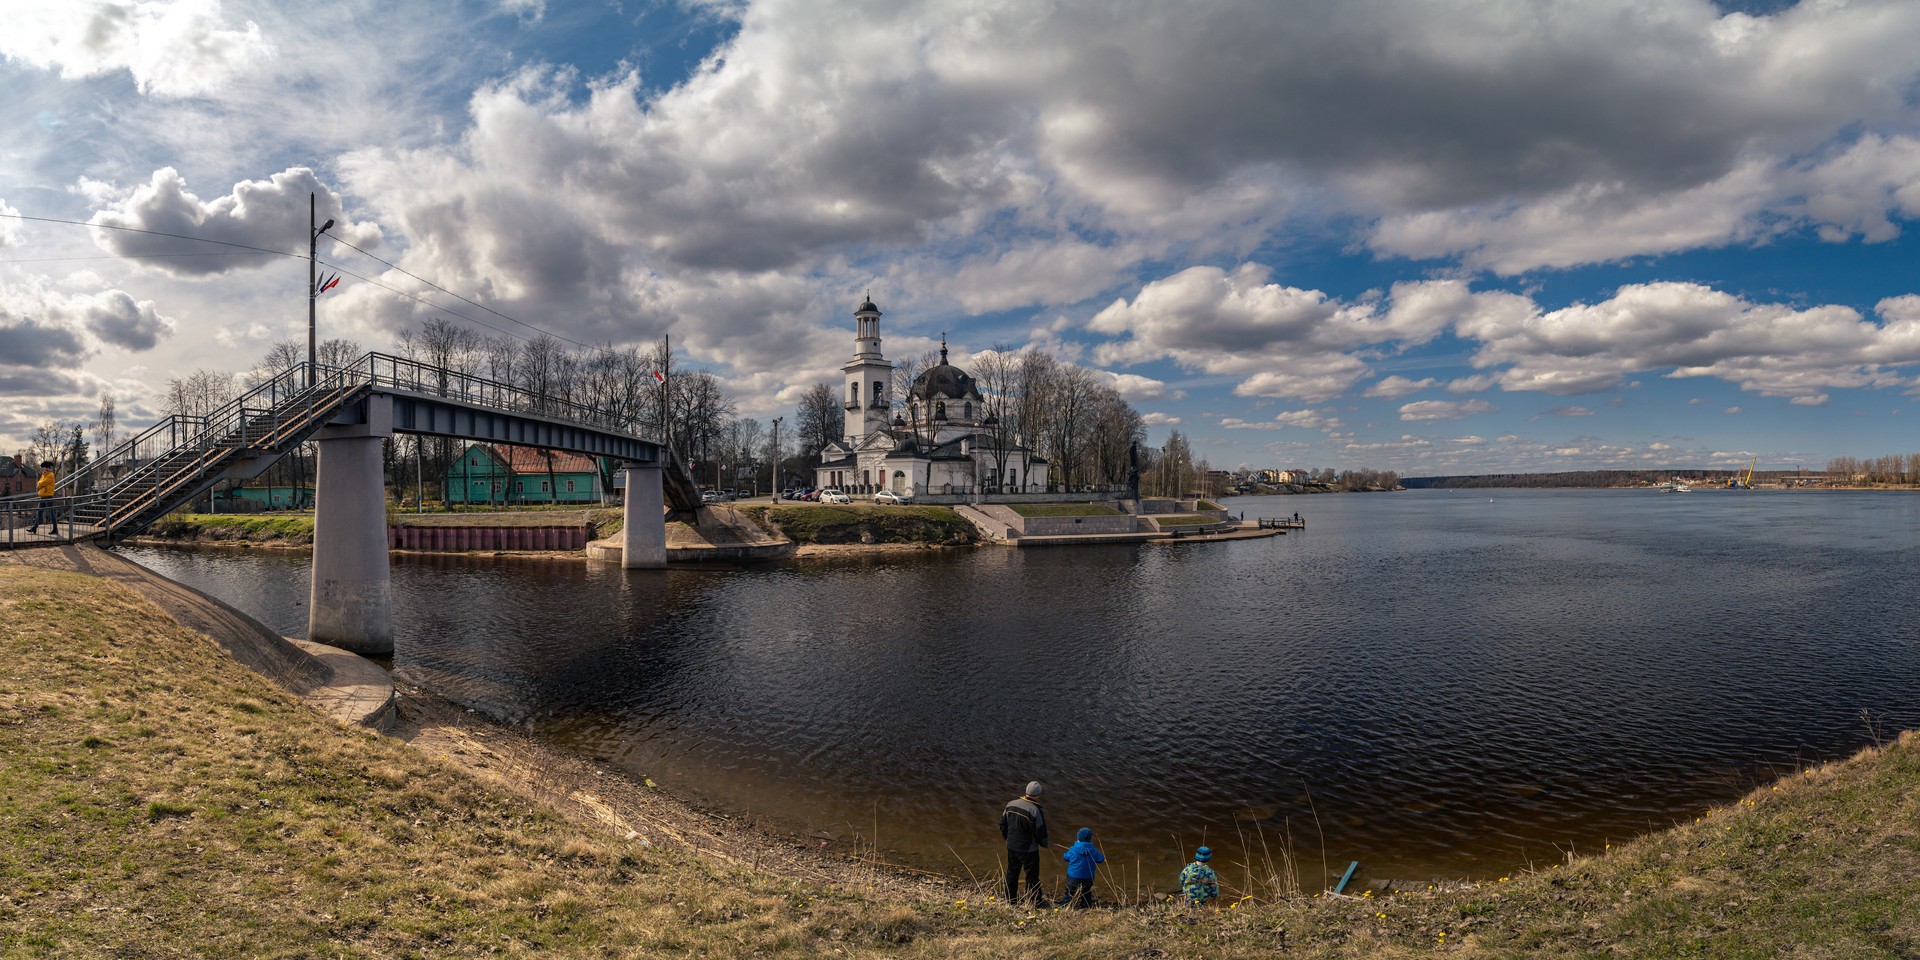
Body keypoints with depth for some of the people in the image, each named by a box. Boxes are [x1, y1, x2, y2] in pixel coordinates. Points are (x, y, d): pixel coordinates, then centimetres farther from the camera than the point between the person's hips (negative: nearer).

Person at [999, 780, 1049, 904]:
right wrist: (1046, 844, 4)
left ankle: (1010, 900, 33)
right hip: (1028, 850, -6)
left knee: (1012, 874, 21)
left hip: (1011, 847, 6)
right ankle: (1033, 902, 22)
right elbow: (1041, 833, -16)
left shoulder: (1011, 804, -5)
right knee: (1032, 877, 11)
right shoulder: (1035, 811, -23)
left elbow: (1003, 825, 6)